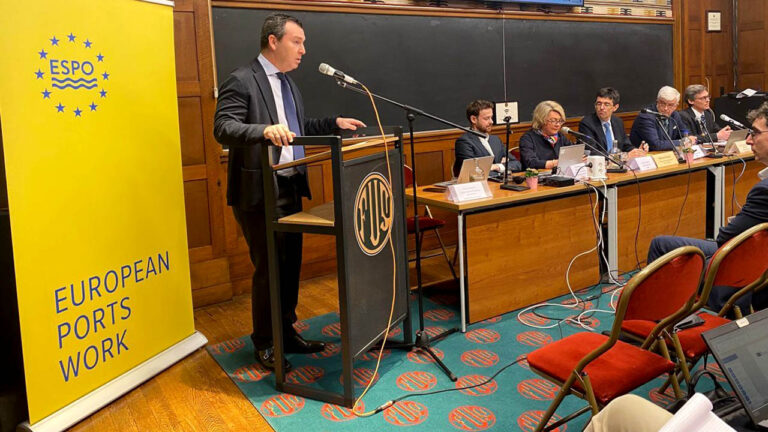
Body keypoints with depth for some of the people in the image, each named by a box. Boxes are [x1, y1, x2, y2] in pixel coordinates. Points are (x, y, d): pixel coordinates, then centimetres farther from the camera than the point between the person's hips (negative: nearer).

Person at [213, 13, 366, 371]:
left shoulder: (287, 82, 16)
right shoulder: (241, 80, -10)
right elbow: (223, 128, -21)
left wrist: (335, 124, 12)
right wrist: (264, 130, -37)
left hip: (291, 188, 8)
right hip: (260, 192, -8)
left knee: (291, 265, 13)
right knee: (269, 268, 0)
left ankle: (287, 332, 28)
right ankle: (264, 343, 17)